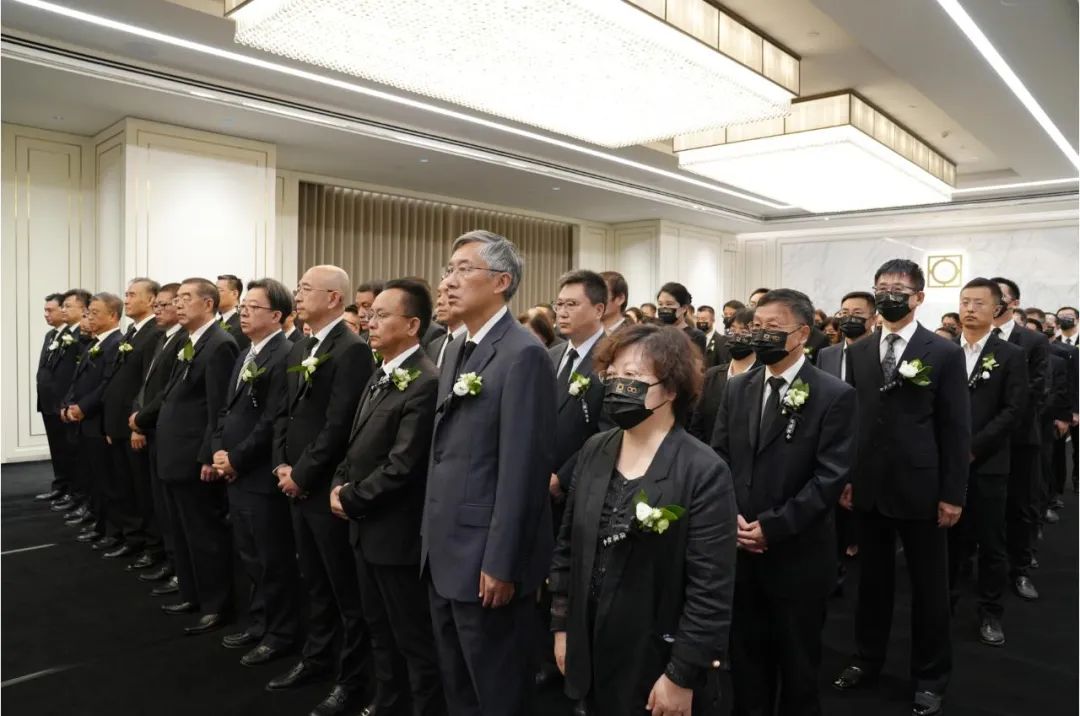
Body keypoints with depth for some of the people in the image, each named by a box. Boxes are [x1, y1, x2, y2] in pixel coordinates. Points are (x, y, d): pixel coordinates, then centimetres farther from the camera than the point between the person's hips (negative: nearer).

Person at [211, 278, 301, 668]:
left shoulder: (285, 355, -16)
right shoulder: (245, 356, 15)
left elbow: (273, 421, -21)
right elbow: (227, 409, 18)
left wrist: (236, 459, -14)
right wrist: (219, 451, 3)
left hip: (262, 476, -9)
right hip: (236, 474, 9)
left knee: (274, 560, 4)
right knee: (250, 558, 19)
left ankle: (279, 633, 19)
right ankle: (258, 624, 34)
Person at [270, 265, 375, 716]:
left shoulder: (352, 350, -16)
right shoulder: (298, 351, 13)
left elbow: (339, 424, -21)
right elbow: (284, 413, 16)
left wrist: (302, 474, -14)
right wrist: (281, 465, 3)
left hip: (328, 487, -8)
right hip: (296, 486, 9)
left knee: (345, 588, 5)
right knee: (314, 582, 22)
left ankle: (351, 678, 20)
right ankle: (316, 657, 39)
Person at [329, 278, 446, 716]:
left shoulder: (425, 383, -21)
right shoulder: (380, 376, 10)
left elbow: (402, 466, -23)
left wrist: (351, 500, -13)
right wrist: (339, 483, 1)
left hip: (396, 532, -10)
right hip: (367, 528, 10)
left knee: (414, 637, 5)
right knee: (380, 629, 23)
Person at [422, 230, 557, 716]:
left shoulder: (523, 354, -17)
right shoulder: (458, 349, 12)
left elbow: (522, 467, -21)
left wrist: (501, 564, -20)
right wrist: (432, 533, 14)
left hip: (486, 557, -8)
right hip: (446, 549, 9)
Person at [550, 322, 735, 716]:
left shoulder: (704, 472, -18)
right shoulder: (593, 452, 0)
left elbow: (711, 590, -17)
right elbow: (567, 546, 7)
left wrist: (682, 675, -14)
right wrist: (562, 625, 8)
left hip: (657, 665, -5)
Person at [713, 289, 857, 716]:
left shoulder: (835, 396, -10)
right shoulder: (738, 389, 6)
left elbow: (830, 477, -16)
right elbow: (719, 457, 6)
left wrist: (772, 526, -18)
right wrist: (730, 515, -9)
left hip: (798, 556, -4)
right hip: (740, 549, 4)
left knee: (796, 661, 16)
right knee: (745, 654, 19)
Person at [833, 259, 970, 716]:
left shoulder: (944, 353, -6)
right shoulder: (858, 352, 5)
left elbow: (957, 429, -7)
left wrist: (953, 493, -9)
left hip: (920, 488, -3)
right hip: (869, 486, 3)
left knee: (929, 586, 11)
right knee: (872, 578, 16)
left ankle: (930, 677, 28)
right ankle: (867, 658, 34)